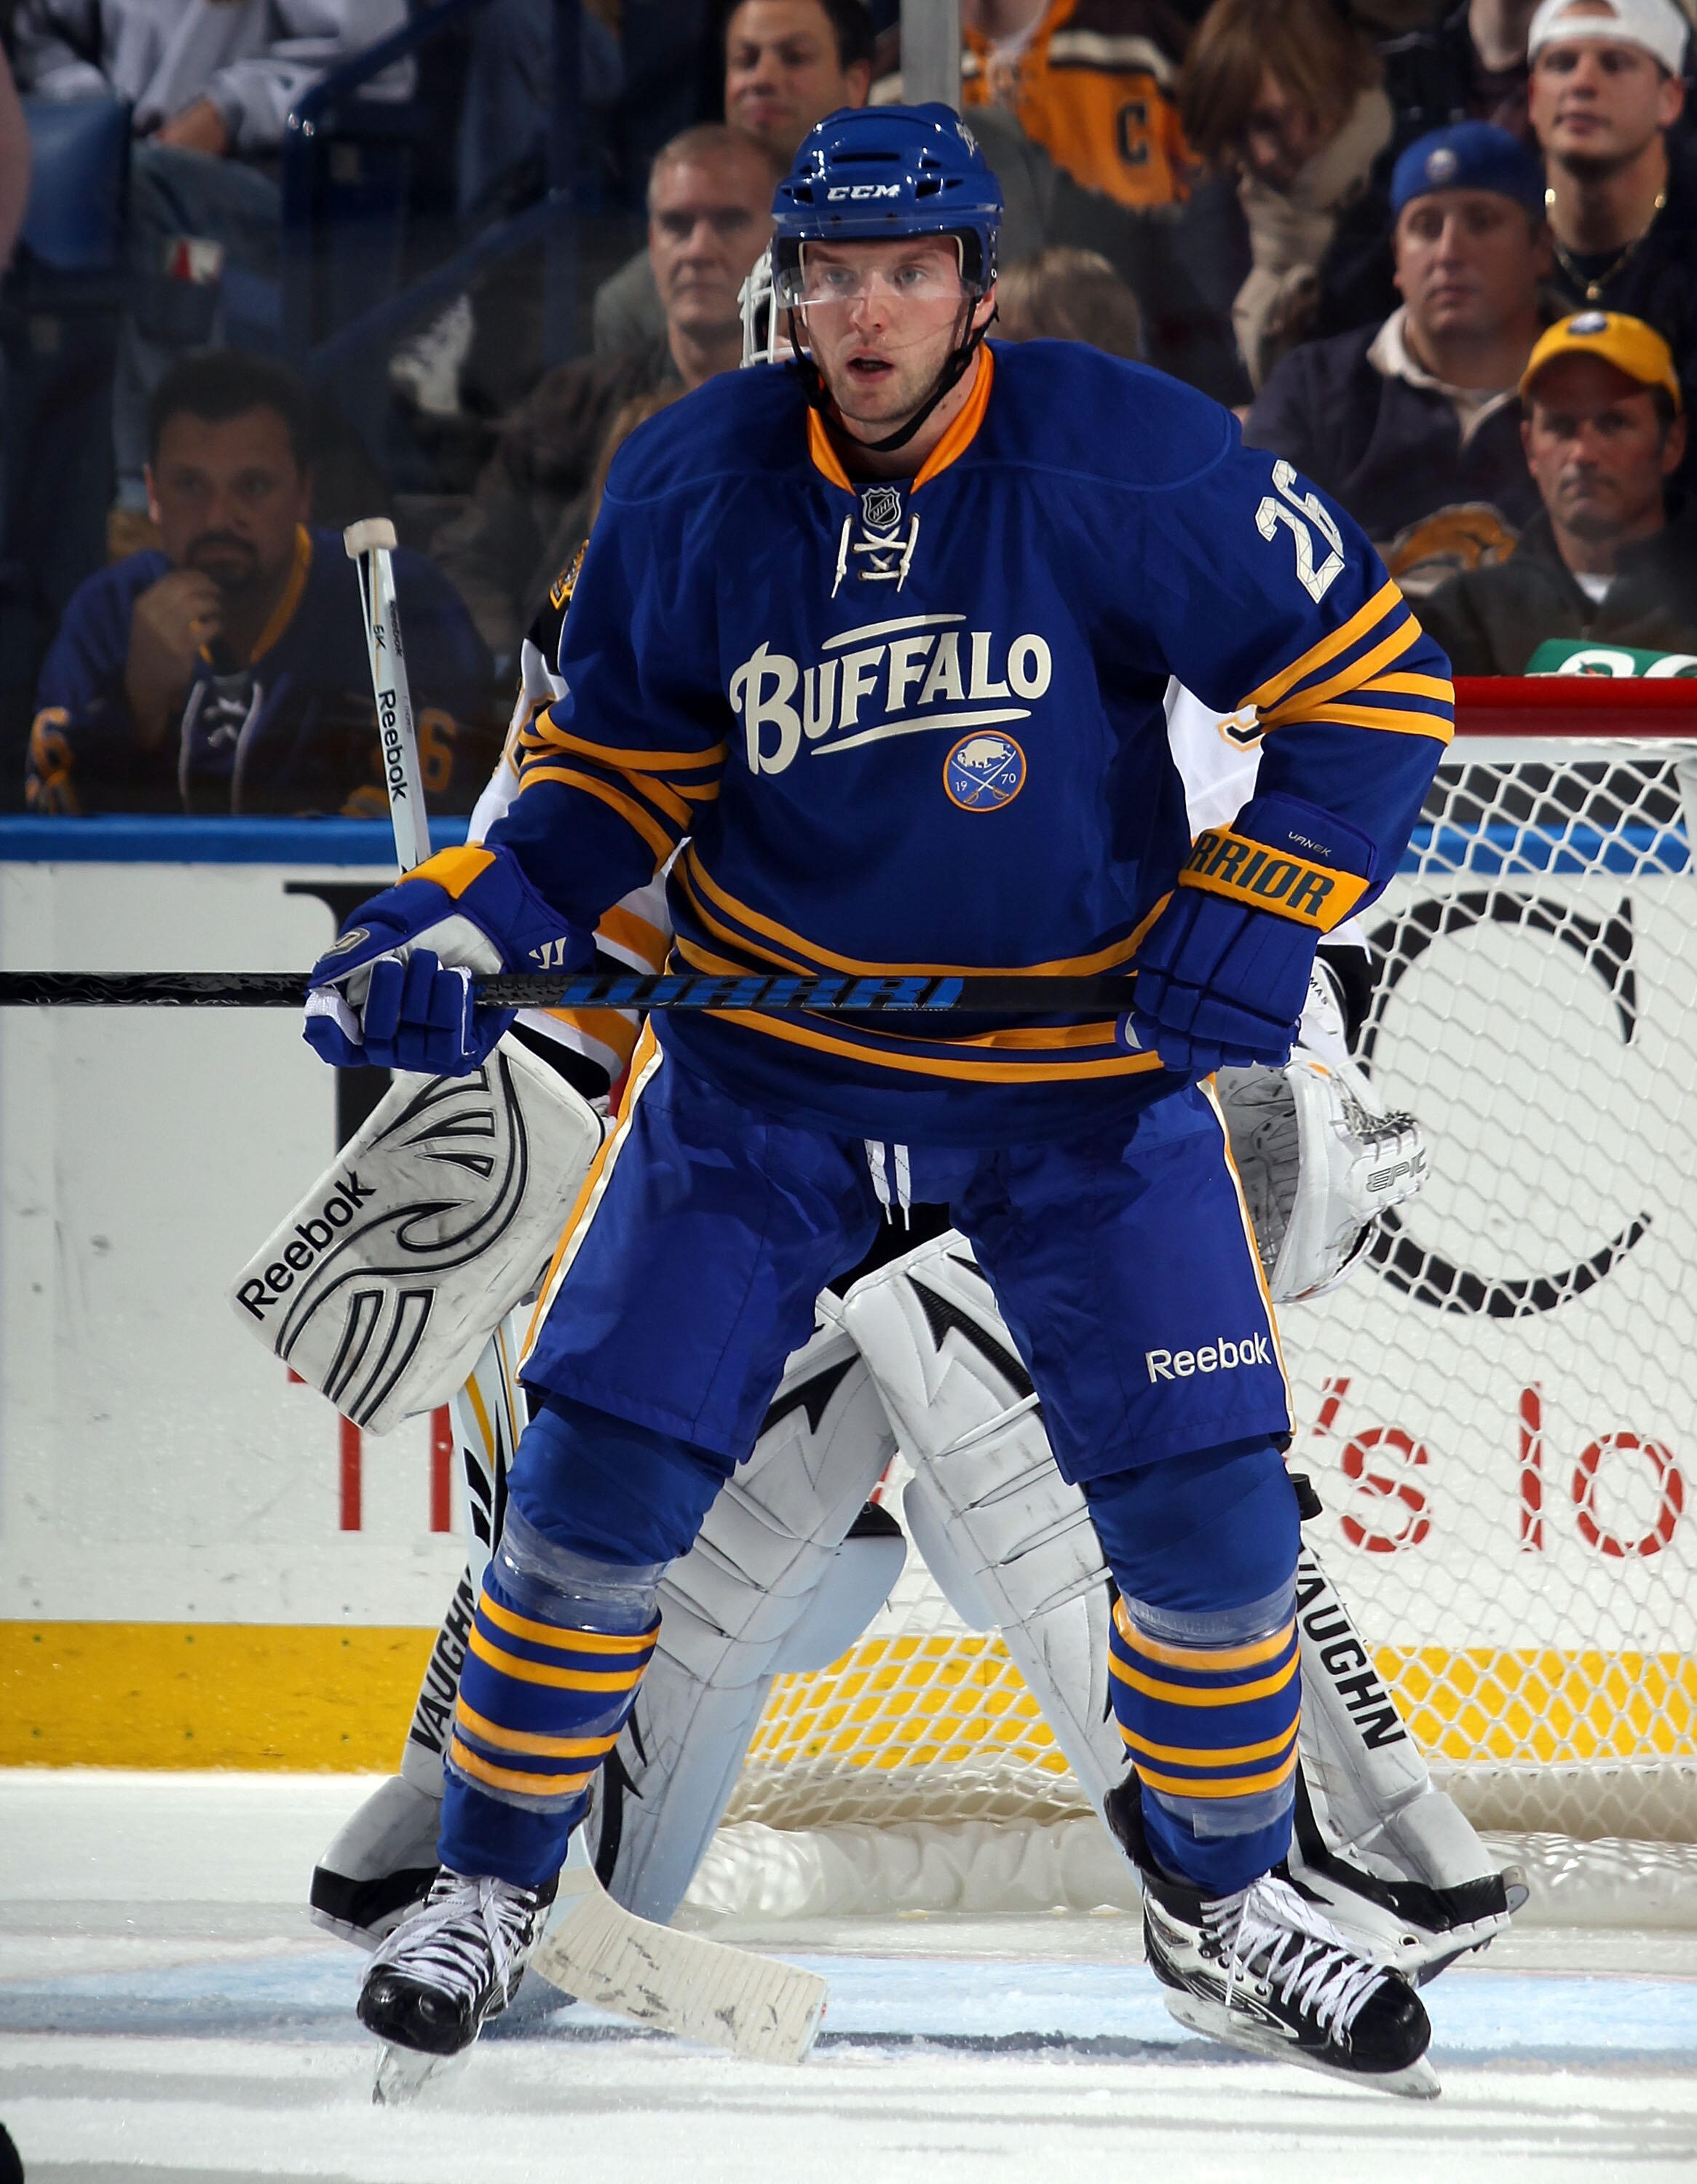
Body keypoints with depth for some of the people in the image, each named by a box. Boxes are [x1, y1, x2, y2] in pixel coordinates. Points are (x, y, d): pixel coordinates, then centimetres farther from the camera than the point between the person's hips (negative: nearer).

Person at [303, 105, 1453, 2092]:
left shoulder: (1130, 464, -17)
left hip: (1084, 1069, -1)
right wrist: (476, 918, -11)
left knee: (1207, 1500, -5)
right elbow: (617, 764, 5)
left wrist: (1254, 913, -18)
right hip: (769, 1063, 1)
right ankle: (490, 1882, 12)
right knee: (604, 1467, -7)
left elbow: (1367, 679, -9)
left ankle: (1223, 1902, 19)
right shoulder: (689, 490, -8)